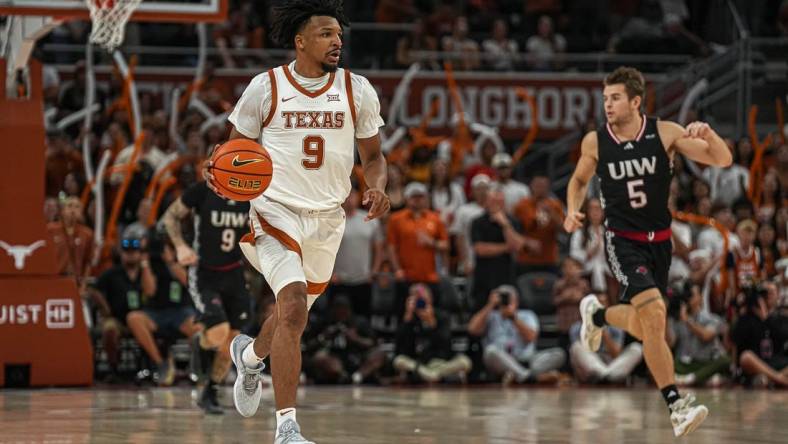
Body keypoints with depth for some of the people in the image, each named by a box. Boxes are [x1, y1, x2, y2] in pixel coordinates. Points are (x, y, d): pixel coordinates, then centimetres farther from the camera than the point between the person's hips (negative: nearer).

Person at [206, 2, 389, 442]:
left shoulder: (358, 91, 1)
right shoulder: (265, 87, -6)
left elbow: (373, 157, 10)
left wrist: (377, 188, -11)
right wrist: (221, 175, -18)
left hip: (327, 218, 4)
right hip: (276, 211, -4)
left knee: (294, 312, 20)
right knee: (294, 308, -23)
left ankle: (251, 355, 56)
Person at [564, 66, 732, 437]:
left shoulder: (664, 133, -8)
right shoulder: (594, 142, -7)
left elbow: (722, 161, -10)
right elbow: (579, 179, 14)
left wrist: (707, 135, -30)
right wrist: (572, 210, -5)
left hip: (659, 240, 3)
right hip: (622, 241, -3)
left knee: (642, 327, 15)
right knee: (654, 315, -24)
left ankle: (597, 314, 49)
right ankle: (675, 405, -21)